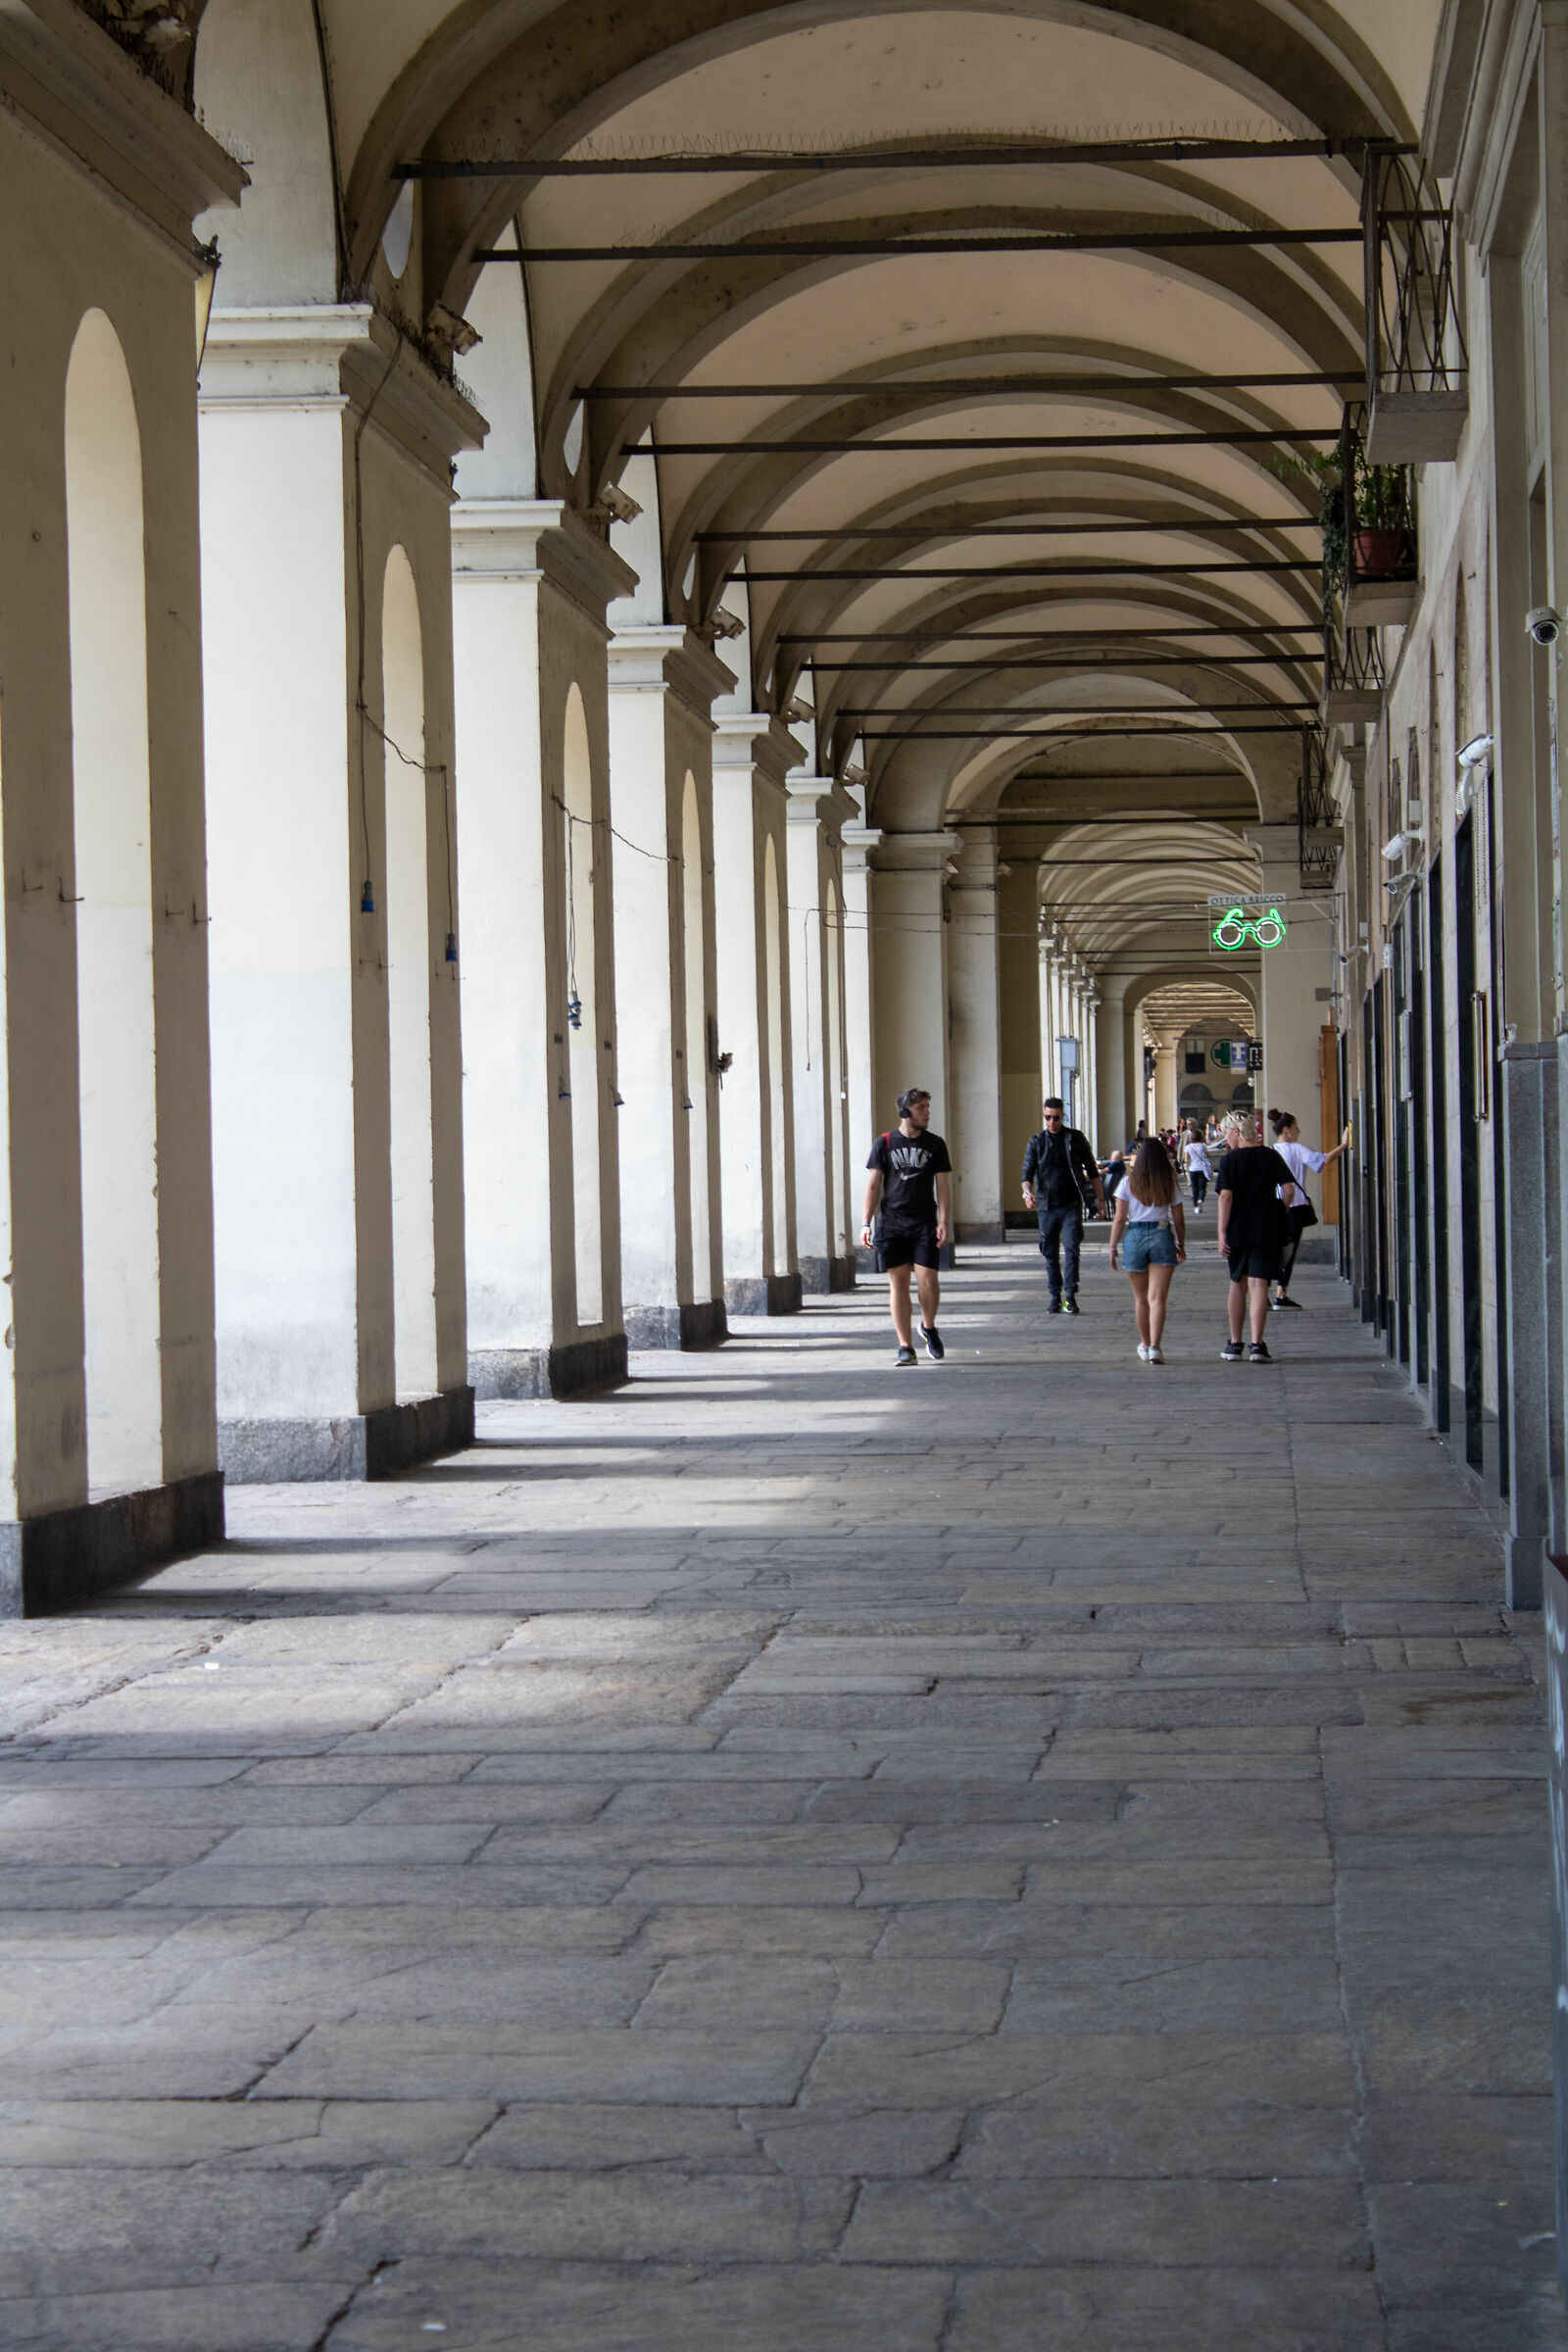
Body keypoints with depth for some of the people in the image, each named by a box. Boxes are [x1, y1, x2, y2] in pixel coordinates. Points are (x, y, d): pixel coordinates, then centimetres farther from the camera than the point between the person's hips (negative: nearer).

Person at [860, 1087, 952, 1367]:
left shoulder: (935, 1145, 7)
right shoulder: (884, 1144, 5)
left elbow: (943, 1186, 6)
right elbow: (873, 1185, 6)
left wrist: (945, 1222, -5)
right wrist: (865, 1223, -2)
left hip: (924, 1223, 0)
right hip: (891, 1223, 0)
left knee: (928, 1280, -11)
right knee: (898, 1282, -1)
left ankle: (928, 1327, 18)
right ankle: (905, 1347, 5)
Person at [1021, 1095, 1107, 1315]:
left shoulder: (1076, 1138, 5)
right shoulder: (1037, 1142, 6)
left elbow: (1092, 1170, 11)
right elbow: (1028, 1171, 0)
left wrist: (1100, 1198, 9)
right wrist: (1028, 1192, -21)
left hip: (1071, 1205, -2)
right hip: (1047, 1206, 2)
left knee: (1072, 1250, -12)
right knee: (1050, 1254, 6)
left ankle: (1070, 1295, -7)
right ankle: (1056, 1296, 15)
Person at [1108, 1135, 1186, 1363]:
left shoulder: (1129, 1183, -1)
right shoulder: (1170, 1184, 2)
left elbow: (1120, 1219, -3)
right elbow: (1179, 1220, 7)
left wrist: (1113, 1246, 5)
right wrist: (1181, 1245, 20)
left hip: (1135, 1237, 0)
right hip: (1162, 1237, 0)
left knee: (1141, 1299, 15)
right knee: (1157, 1298, -5)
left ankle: (1145, 1345, 28)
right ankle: (1154, 1347, -20)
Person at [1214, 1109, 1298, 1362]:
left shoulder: (1230, 1160, -5)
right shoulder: (1271, 1156, 2)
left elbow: (1225, 1196, -13)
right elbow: (1289, 1190, -5)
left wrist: (1222, 1232, -12)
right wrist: (1279, 1211, 13)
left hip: (1237, 1231, 0)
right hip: (1267, 1231, 1)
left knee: (1238, 1284, 14)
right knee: (1258, 1285, -3)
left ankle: (1234, 1344, 21)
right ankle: (1257, 1344, -13)